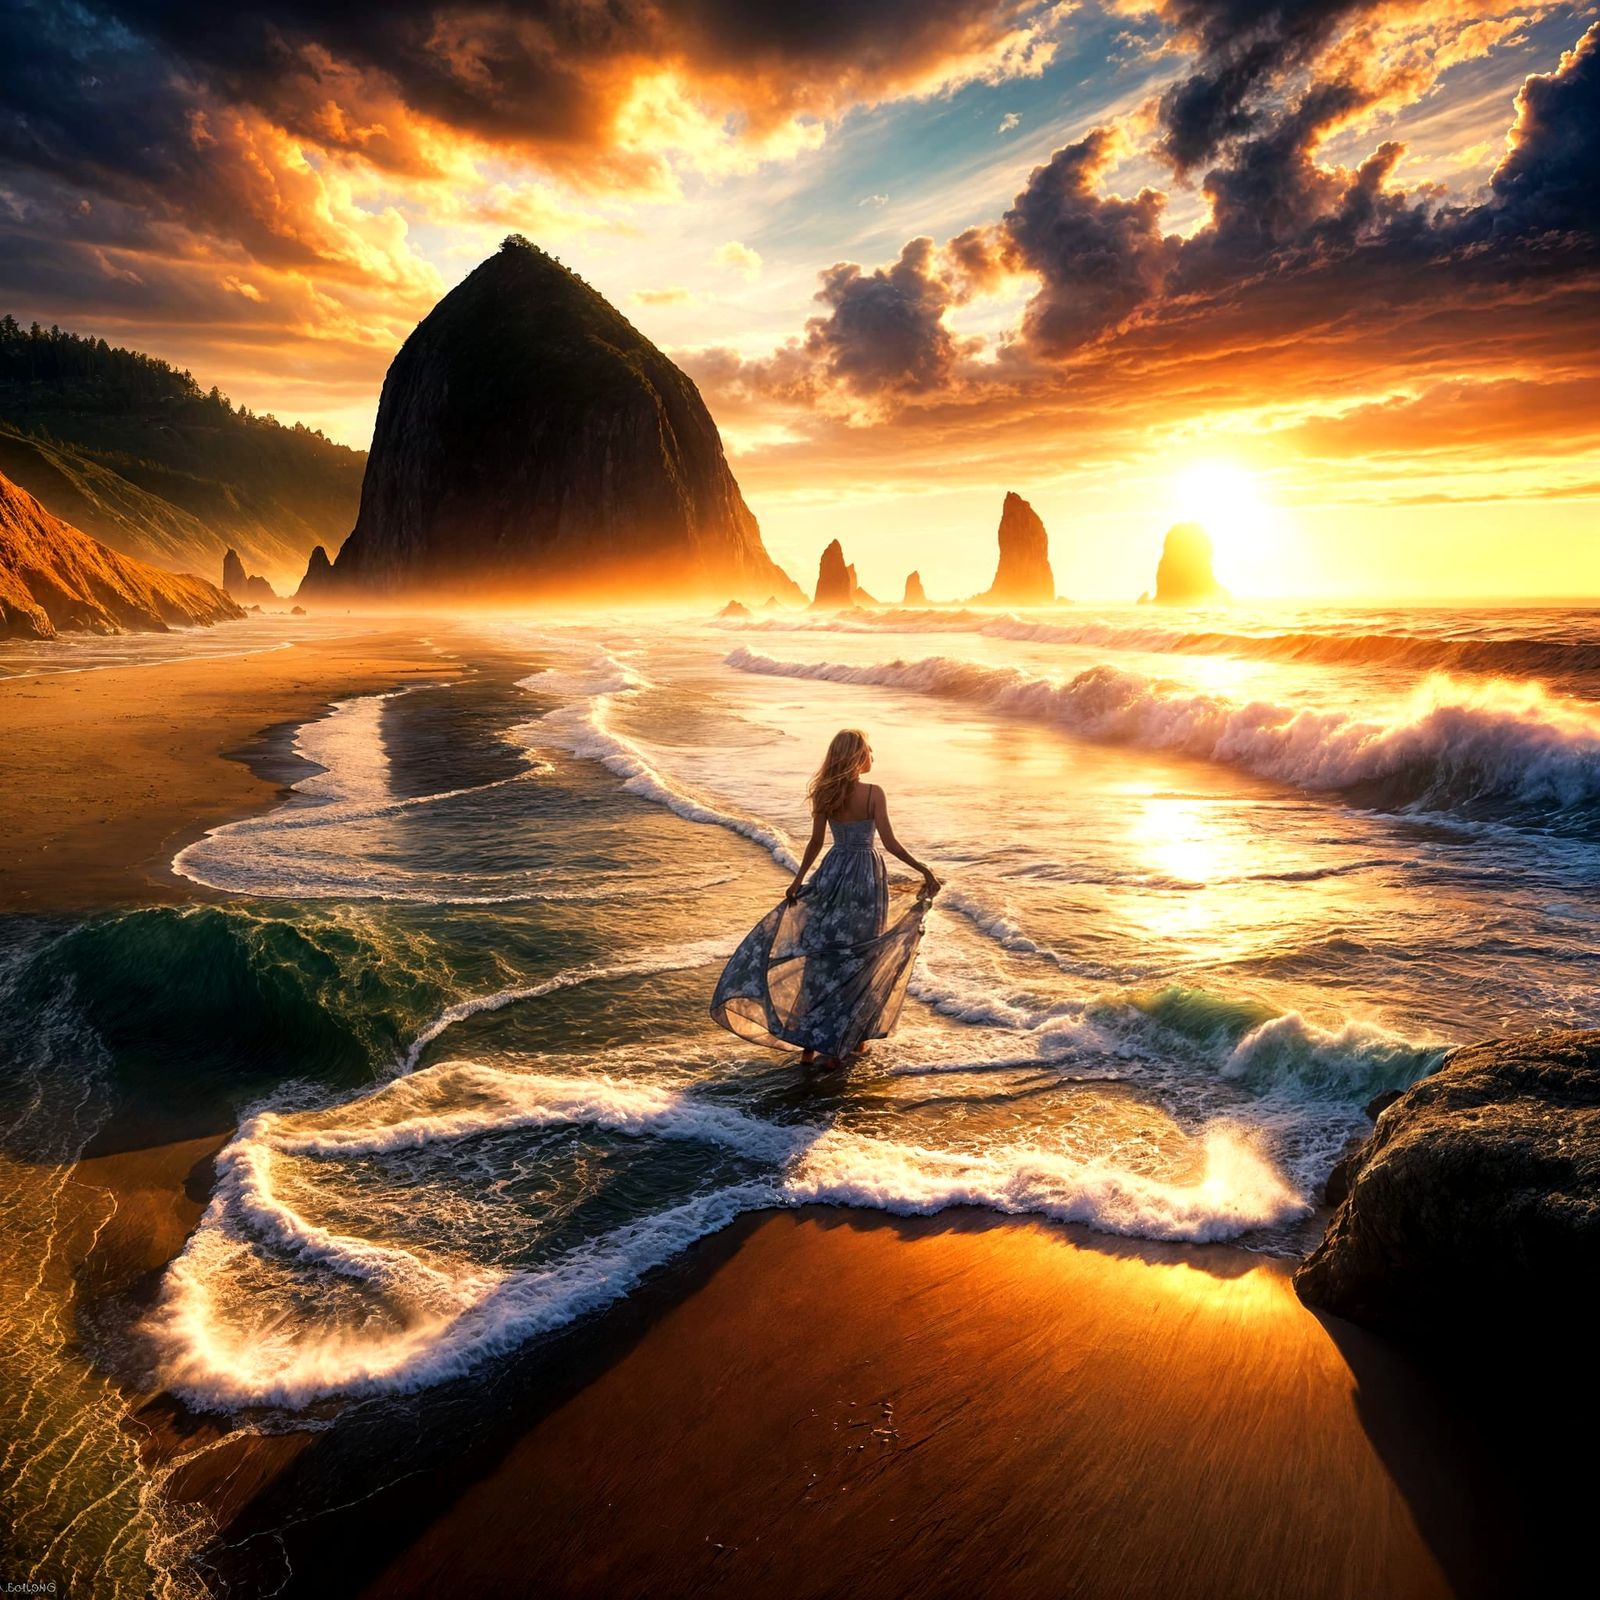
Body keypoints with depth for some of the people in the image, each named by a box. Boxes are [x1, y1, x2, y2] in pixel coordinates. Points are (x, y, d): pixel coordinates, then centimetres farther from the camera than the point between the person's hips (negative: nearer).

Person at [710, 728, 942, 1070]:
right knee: (858, 960, 7)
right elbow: (890, 843, -15)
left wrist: (799, 879, 16)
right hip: (866, 877, -4)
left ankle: (811, 1042, 13)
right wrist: (925, 871, -10)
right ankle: (851, 1039, 15)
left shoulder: (825, 794, 0)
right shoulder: (873, 794, -12)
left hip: (832, 874, 4)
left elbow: (815, 842, 5)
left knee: (822, 957, 10)